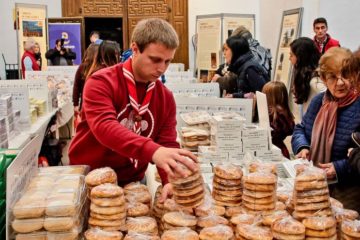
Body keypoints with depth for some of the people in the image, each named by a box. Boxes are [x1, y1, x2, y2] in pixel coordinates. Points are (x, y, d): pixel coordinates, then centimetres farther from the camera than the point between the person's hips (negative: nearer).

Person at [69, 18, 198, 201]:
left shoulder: (166, 98, -2)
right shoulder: (101, 82, -16)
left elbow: (167, 144, -8)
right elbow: (104, 127, -32)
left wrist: (171, 180, -30)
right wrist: (152, 150, -48)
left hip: (132, 183, 4)